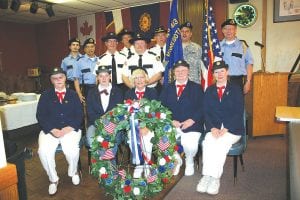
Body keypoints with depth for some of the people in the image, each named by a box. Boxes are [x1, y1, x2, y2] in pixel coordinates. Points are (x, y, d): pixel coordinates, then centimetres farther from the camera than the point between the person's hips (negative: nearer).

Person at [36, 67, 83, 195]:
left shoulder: (73, 95, 10)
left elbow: (79, 115, 3)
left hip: (70, 129, -1)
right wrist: (53, 130, -14)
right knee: (43, 151, -27)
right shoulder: (45, 95, 10)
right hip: (50, 130, 1)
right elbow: (40, 116, 1)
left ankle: (73, 172, 6)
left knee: (72, 150, -29)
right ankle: (53, 179, 0)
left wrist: (69, 128, -14)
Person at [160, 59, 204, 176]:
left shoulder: (196, 88, 9)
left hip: (191, 125, -2)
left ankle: (189, 162, 11)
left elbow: (201, 108, 0)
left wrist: (192, 120, -15)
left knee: (190, 146, -28)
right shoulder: (167, 89, 17)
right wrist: (170, 121, -10)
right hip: (171, 125, 2)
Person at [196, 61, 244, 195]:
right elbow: (206, 113, 6)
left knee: (220, 143, -31)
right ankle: (207, 176, -25)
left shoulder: (236, 90, 7)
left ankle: (214, 177, -22)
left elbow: (238, 113, -3)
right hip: (214, 128, 2)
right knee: (208, 142, -29)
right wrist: (213, 128, -11)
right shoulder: (209, 90, 15)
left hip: (232, 129, -2)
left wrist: (225, 129, -15)